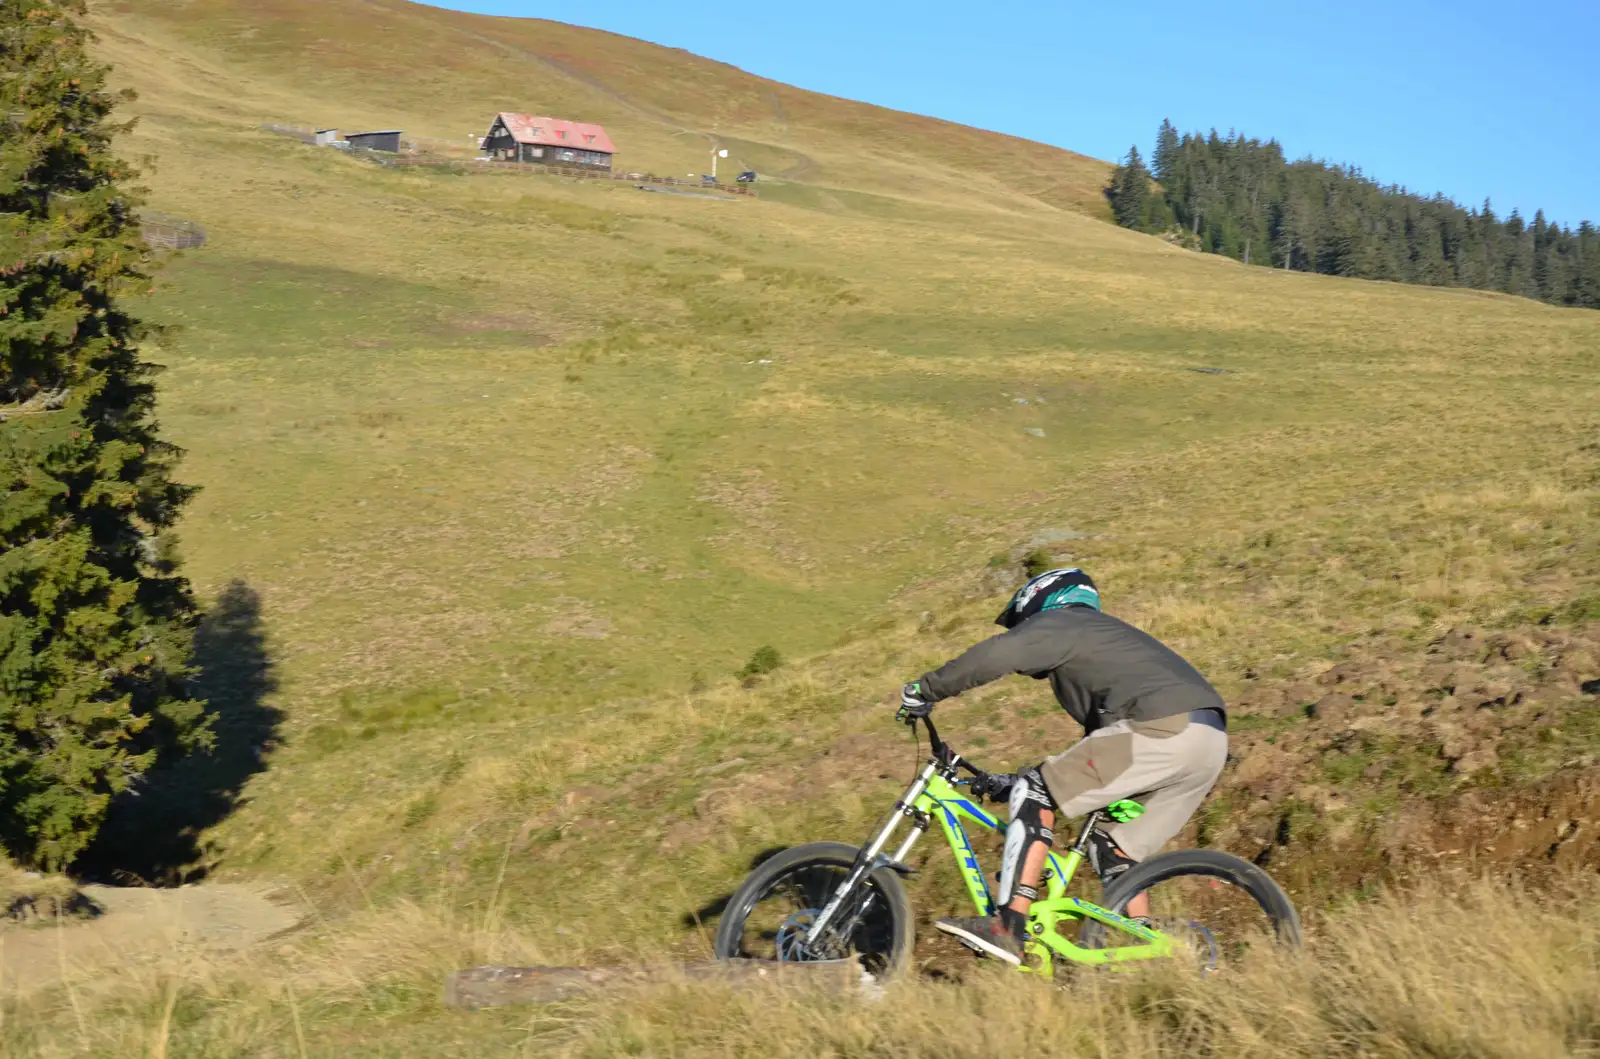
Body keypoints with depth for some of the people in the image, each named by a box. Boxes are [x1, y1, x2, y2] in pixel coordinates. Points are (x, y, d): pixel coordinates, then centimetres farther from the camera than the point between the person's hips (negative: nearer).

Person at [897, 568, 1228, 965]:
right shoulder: (1106, 636, 38)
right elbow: (1097, 746, 40)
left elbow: (1000, 653, -10)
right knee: (1113, 849, 20)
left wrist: (924, 689, -1)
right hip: (1209, 741, 9)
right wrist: (1018, 780, 40)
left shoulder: (1060, 623, 12)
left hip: (1162, 729, -9)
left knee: (1037, 795, -5)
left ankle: (1007, 929, -13)